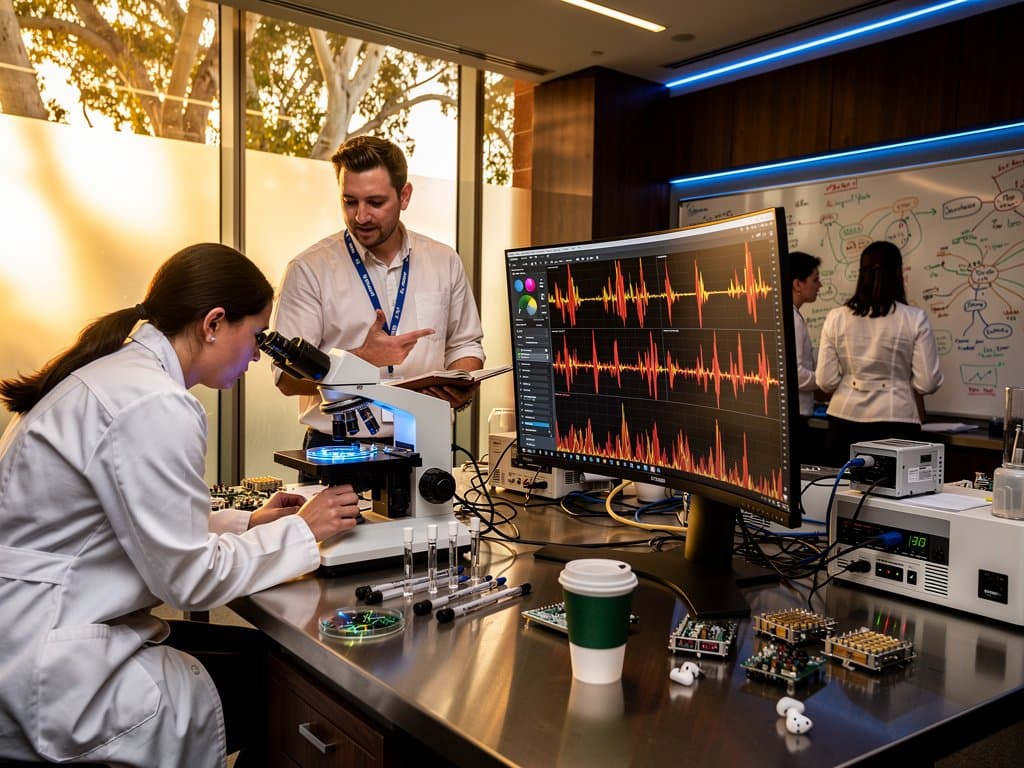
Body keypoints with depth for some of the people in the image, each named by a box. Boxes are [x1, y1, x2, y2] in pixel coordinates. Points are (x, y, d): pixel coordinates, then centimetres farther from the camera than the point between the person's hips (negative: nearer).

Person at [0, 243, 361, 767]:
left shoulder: (114, 371, 7)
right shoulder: (155, 406, -23)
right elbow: (190, 578, -19)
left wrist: (248, 522, 12)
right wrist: (301, 531, -8)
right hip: (52, 675, -9)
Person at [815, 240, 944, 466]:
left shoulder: (836, 317, -2)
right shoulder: (914, 319, -6)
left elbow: (825, 381, -2)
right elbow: (927, 383, -5)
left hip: (844, 423, 2)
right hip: (895, 424, -2)